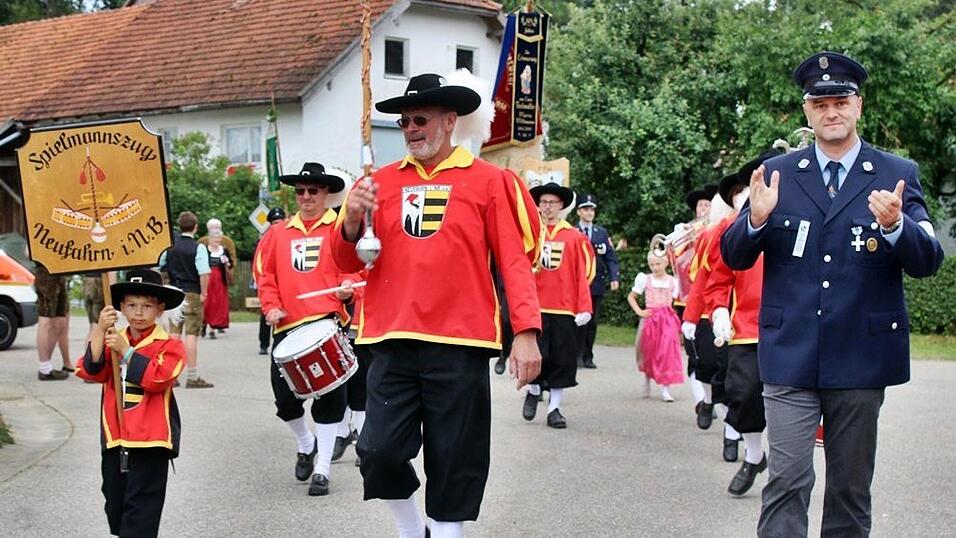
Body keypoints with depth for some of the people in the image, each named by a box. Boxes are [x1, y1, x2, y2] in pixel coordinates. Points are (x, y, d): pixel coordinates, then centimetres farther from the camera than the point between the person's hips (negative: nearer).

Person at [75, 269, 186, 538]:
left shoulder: (169, 345, -6)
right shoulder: (112, 340, 9)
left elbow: (157, 378, -22)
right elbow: (91, 371, -7)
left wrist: (125, 350, -19)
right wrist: (99, 330, -18)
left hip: (149, 442, -5)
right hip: (114, 439, 5)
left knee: (141, 509, -5)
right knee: (115, 505, 17)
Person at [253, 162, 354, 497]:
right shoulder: (278, 233, 15)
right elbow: (264, 272, 14)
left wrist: (347, 288, -19)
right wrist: (271, 306, 1)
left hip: (328, 321, -3)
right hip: (287, 326, 3)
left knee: (329, 396, -5)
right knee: (284, 397, 3)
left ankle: (323, 468, 5)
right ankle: (306, 444, 33)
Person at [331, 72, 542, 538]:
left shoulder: (488, 180, 2)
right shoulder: (381, 182, 10)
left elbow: (515, 260, -3)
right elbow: (348, 262, 10)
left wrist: (526, 332, -13)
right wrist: (352, 220, -11)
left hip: (459, 346, -2)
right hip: (392, 343, 3)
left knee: (454, 464, 4)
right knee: (380, 452, -3)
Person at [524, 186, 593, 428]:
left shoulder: (574, 237, 3)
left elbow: (583, 274, 2)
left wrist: (584, 308, -4)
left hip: (565, 310, 1)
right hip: (535, 308, -1)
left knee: (562, 360, 4)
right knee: (536, 356, -5)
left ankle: (554, 408, 15)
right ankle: (533, 392, 23)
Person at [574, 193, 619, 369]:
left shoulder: (602, 232, 13)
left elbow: (611, 257, 8)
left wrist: (615, 277, -5)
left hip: (597, 283, 3)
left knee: (592, 322, 5)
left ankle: (588, 357, 11)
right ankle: (578, 356, 0)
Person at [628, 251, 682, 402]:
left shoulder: (673, 281, 4)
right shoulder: (645, 279, 2)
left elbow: (675, 301, 10)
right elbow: (631, 297, 8)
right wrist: (639, 311, -3)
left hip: (667, 320, 0)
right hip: (650, 319, 0)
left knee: (667, 350, -9)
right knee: (649, 351, 6)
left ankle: (665, 388, -7)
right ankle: (647, 379, 32)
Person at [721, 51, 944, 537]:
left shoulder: (897, 176, 3)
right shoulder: (778, 174, 5)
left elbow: (928, 261, -4)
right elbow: (734, 257, 3)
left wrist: (895, 224, -25)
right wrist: (757, 218, -18)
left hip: (862, 357, 1)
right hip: (791, 356, 0)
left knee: (851, 487, 12)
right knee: (788, 480, -5)